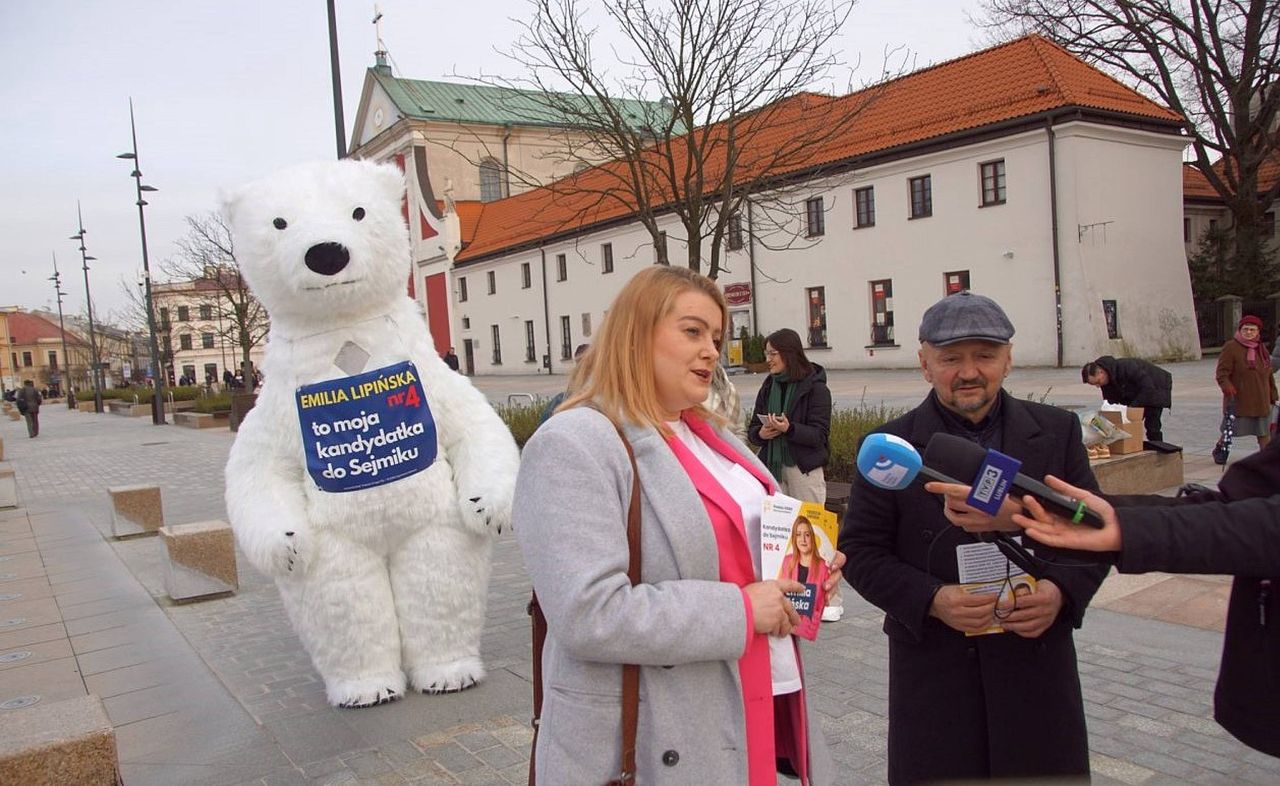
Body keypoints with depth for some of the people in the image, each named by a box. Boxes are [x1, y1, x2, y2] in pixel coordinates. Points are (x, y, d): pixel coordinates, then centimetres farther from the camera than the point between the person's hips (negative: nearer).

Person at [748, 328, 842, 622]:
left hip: (805, 469, -5)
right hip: (774, 468, 6)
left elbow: (819, 434, -12)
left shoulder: (815, 387, -7)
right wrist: (761, 433, -12)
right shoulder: (769, 385, 9)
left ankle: (831, 600, 11)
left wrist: (789, 429, -27)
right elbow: (752, 428, 10)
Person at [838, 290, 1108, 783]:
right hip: (933, 667, -2)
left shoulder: (1057, 432, 3)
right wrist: (931, 600, -17)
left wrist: (1063, 590, -12)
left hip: (1037, 656, 2)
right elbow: (860, 550, -3)